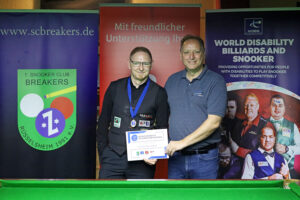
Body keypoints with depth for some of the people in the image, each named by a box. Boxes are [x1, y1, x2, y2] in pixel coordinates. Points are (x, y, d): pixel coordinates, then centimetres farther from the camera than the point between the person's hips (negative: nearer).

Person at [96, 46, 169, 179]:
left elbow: (163, 128, 6)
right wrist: (102, 153, 5)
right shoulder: (115, 87, 6)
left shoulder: (159, 93, 2)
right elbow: (103, 122, 10)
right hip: (112, 158, 1)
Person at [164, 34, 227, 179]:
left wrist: (183, 142, -16)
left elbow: (214, 122, -15)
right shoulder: (172, 80, 10)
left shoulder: (215, 81, -6)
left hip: (204, 158, -4)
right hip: (175, 156, 4)